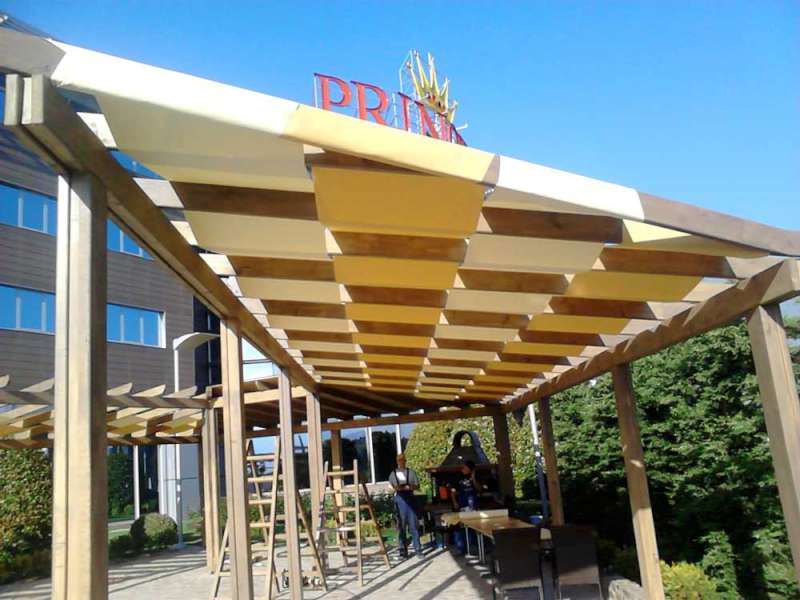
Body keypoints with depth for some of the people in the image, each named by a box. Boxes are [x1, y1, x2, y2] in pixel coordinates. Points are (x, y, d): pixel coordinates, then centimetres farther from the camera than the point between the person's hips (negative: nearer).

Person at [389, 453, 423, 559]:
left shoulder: (411, 472, 10)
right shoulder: (393, 474, 11)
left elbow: (417, 485, 6)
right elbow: (390, 488, 4)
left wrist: (409, 487, -13)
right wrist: (396, 488, -16)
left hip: (410, 499, -1)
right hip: (399, 500, 1)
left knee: (413, 525, -2)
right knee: (401, 527, 2)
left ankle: (418, 550, 1)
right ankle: (403, 551, 7)